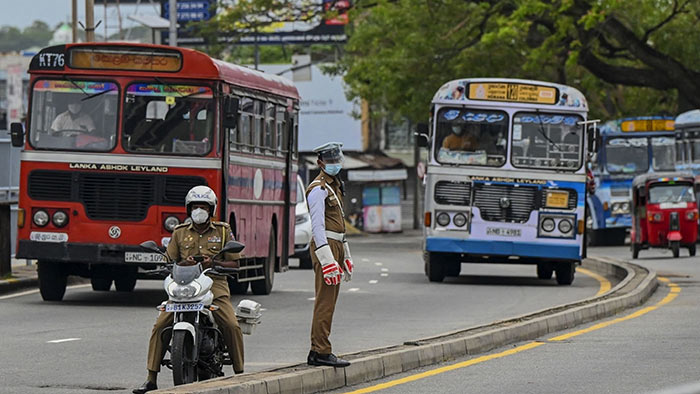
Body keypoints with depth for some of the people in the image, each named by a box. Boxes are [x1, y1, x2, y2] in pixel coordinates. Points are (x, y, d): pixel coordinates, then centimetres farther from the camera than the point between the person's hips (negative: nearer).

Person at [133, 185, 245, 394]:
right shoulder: (180, 233, 14)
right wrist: (184, 263, -9)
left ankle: (239, 375, -9)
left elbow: (234, 263, 7)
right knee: (160, 325, -14)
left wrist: (213, 263, -12)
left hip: (215, 284, -2)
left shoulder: (223, 231, 10)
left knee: (232, 326, -23)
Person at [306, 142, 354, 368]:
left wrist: (346, 258, 26)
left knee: (329, 301, 10)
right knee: (325, 301, -12)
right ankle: (321, 352, -14)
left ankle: (318, 352, 13)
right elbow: (317, 226, -18)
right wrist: (327, 260, -24)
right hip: (324, 246, -10)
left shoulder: (335, 186, 21)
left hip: (336, 245, 10)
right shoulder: (318, 189, -10)